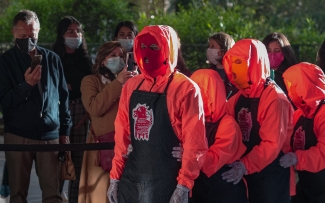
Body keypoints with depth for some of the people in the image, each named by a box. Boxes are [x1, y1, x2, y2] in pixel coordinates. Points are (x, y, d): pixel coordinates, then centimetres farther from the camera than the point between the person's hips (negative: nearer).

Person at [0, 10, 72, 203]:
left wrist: (65, 130, 13)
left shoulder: (52, 59, 9)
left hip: (50, 135, 1)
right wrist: (26, 85, -20)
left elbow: (63, 97, 14)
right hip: (18, 135, -1)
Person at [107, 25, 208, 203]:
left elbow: (194, 143, -10)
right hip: (130, 181, 6)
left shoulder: (185, 88, -8)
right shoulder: (131, 86, 10)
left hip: (165, 185, -5)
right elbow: (123, 136, 14)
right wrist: (115, 177, 11)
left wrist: (183, 186, -14)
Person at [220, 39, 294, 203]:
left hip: (271, 174, -7)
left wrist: (245, 165, -27)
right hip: (248, 174, 7)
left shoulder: (274, 98, -15)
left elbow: (272, 144, -21)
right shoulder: (238, 98, 8)